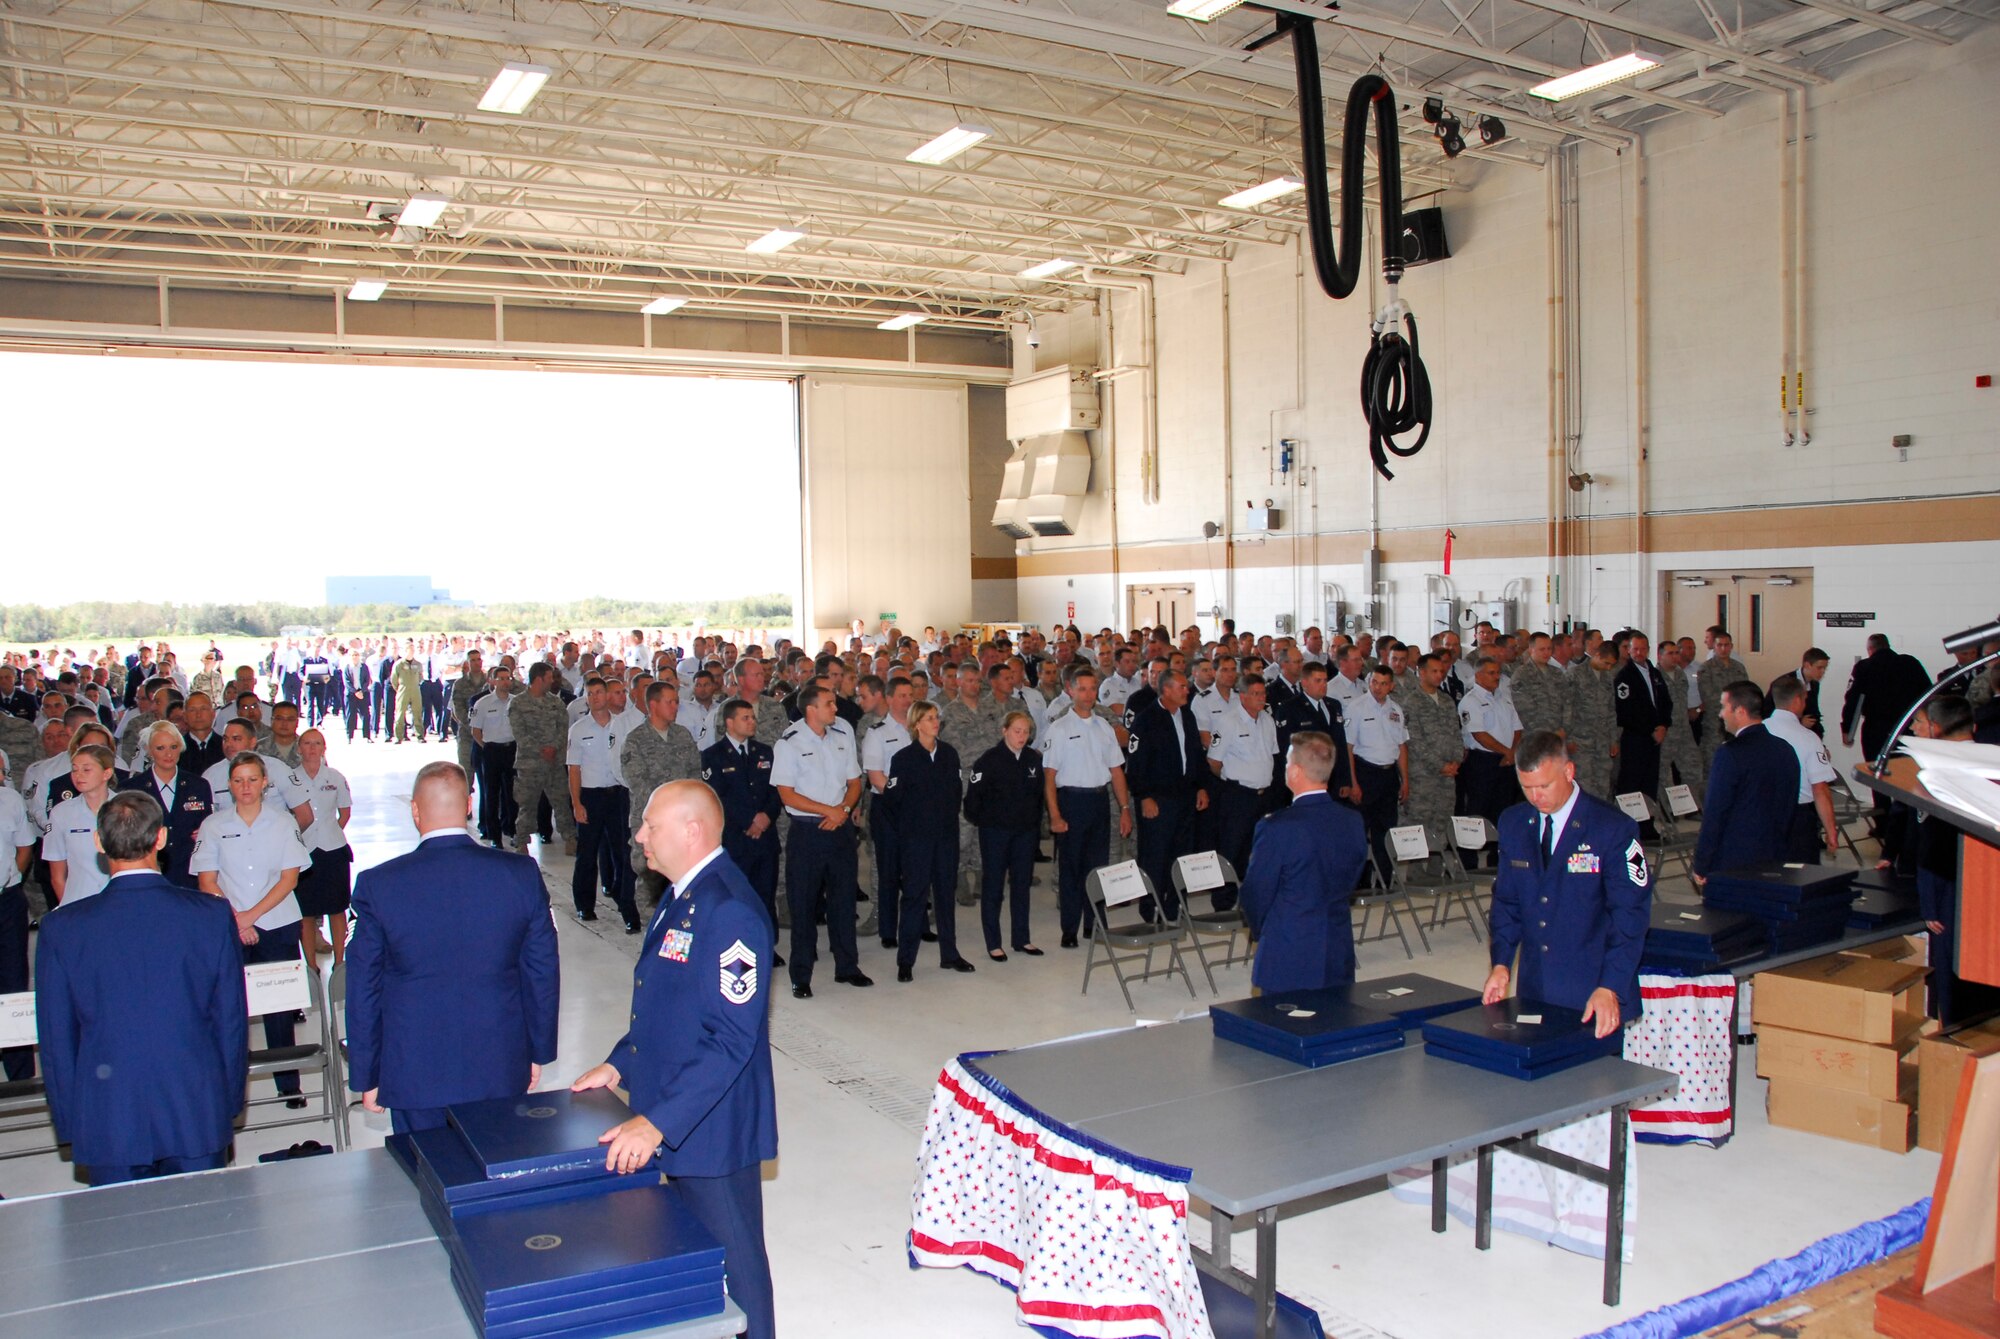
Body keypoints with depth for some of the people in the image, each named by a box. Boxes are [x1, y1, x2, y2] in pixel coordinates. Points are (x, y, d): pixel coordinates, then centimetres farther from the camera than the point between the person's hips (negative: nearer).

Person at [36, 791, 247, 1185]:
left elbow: (56, 1037, 0)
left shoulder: (61, 927, -7)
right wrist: (230, 1102, 12)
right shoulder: (213, 915, -7)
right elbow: (232, 1020, 0)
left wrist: (69, 1122, 11)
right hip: (199, 1118, 0)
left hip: (107, 1124, 0)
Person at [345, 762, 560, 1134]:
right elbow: (543, 973, -1)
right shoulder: (521, 873, -9)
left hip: (416, 1076, -1)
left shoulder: (378, 884, -12)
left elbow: (364, 990, -4)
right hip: (501, 1072, 1)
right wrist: (538, 1052, 12)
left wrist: (366, 1077, 7)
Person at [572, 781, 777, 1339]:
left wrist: (656, 1122, -27)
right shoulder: (683, 898, 10)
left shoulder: (730, 910, -23)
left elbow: (732, 1039, -26)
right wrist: (619, 1064, 9)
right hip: (674, 1124, 9)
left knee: (731, 1266, 6)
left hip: (713, 1130, -9)